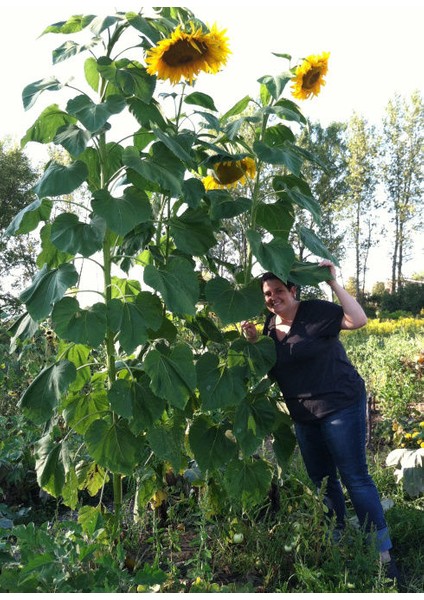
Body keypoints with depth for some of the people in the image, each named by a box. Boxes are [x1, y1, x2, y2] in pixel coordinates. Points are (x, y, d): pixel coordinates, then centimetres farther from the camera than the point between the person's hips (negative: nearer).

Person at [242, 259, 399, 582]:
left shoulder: (315, 312, -13)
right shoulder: (270, 325, 6)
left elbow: (359, 320, -25)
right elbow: (266, 367, 13)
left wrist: (334, 283, -27)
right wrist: (253, 341, -3)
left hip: (341, 405, -7)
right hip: (304, 415, 7)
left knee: (355, 477, -4)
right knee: (322, 480, 18)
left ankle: (383, 552, 8)